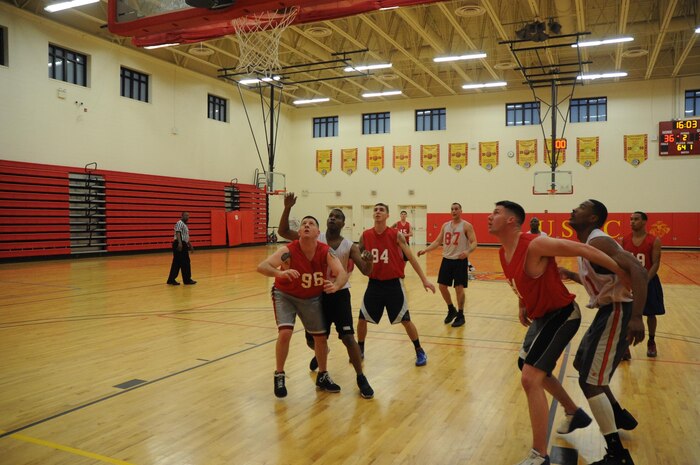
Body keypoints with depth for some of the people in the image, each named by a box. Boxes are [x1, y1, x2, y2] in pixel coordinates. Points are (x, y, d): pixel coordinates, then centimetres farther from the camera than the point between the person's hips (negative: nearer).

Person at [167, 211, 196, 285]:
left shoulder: (185, 225, 22)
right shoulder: (180, 223, -9)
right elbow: (178, 233, -23)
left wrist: (190, 245, 32)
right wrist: (180, 243, -35)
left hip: (183, 245, 10)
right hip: (179, 245, -10)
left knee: (177, 263, 9)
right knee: (184, 263, -5)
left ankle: (171, 280, 12)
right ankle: (187, 280, 2)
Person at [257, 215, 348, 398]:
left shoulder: (326, 251, -23)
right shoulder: (289, 250, -30)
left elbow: (342, 273, -31)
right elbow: (261, 267, -38)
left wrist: (335, 286, -54)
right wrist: (280, 273, -59)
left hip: (312, 298, 3)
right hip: (285, 295, -3)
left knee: (320, 336, 8)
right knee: (285, 333, -20)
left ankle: (322, 376, 30)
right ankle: (279, 376, 4)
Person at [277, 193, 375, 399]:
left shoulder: (349, 246, -6)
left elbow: (366, 272, -10)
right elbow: (283, 232, -12)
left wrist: (369, 262, -34)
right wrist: (287, 208, -25)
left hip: (339, 294, -2)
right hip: (318, 294, 2)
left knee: (348, 337, -12)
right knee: (313, 340, 14)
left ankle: (361, 379, 5)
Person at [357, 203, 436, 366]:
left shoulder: (396, 235, -10)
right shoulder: (366, 236, -3)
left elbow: (411, 257, -5)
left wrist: (424, 279, -7)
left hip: (394, 283, -3)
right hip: (374, 283, 3)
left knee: (405, 320, 2)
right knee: (362, 319, 6)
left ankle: (420, 351, 21)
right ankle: (360, 350, 28)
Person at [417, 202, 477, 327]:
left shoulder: (466, 226, -6)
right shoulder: (445, 225, 10)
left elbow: (474, 243, -12)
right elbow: (437, 241, 12)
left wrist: (468, 251, -33)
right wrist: (425, 250, -2)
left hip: (460, 261, -5)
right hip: (447, 259, 5)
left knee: (459, 288, -3)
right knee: (442, 286, 5)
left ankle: (460, 315, 11)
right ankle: (451, 310, 26)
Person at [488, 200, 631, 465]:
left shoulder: (535, 245, -27)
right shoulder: (503, 253, 1)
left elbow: (584, 250, -26)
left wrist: (625, 275, -25)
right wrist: (523, 306, 15)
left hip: (561, 315, -10)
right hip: (542, 316, 10)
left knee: (530, 379, -15)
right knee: (535, 370, 25)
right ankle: (575, 414, 47)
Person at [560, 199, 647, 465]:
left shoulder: (598, 242, -18)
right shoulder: (587, 244, 14)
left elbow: (638, 271, -29)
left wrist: (637, 317, -36)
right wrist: (571, 276, 18)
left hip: (617, 313, -10)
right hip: (609, 312, 10)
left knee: (589, 381, -8)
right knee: (582, 365, 25)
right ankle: (619, 415, 41)